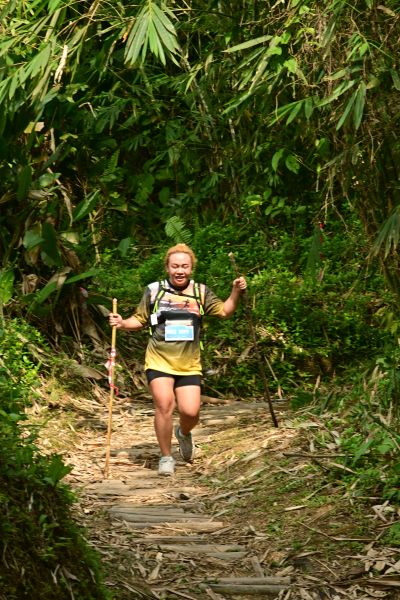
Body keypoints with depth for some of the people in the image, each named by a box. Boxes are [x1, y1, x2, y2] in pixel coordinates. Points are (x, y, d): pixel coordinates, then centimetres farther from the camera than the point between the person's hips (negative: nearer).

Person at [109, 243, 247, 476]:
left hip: (189, 365, 1)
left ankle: (184, 433, 29)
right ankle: (166, 457, 1)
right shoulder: (154, 291, 3)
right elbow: (140, 321, 12)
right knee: (164, 405, -17)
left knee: (190, 411, -9)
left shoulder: (201, 292, 7)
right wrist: (122, 323, -7)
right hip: (159, 361, -1)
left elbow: (225, 312, 7)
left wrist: (236, 292, -8)